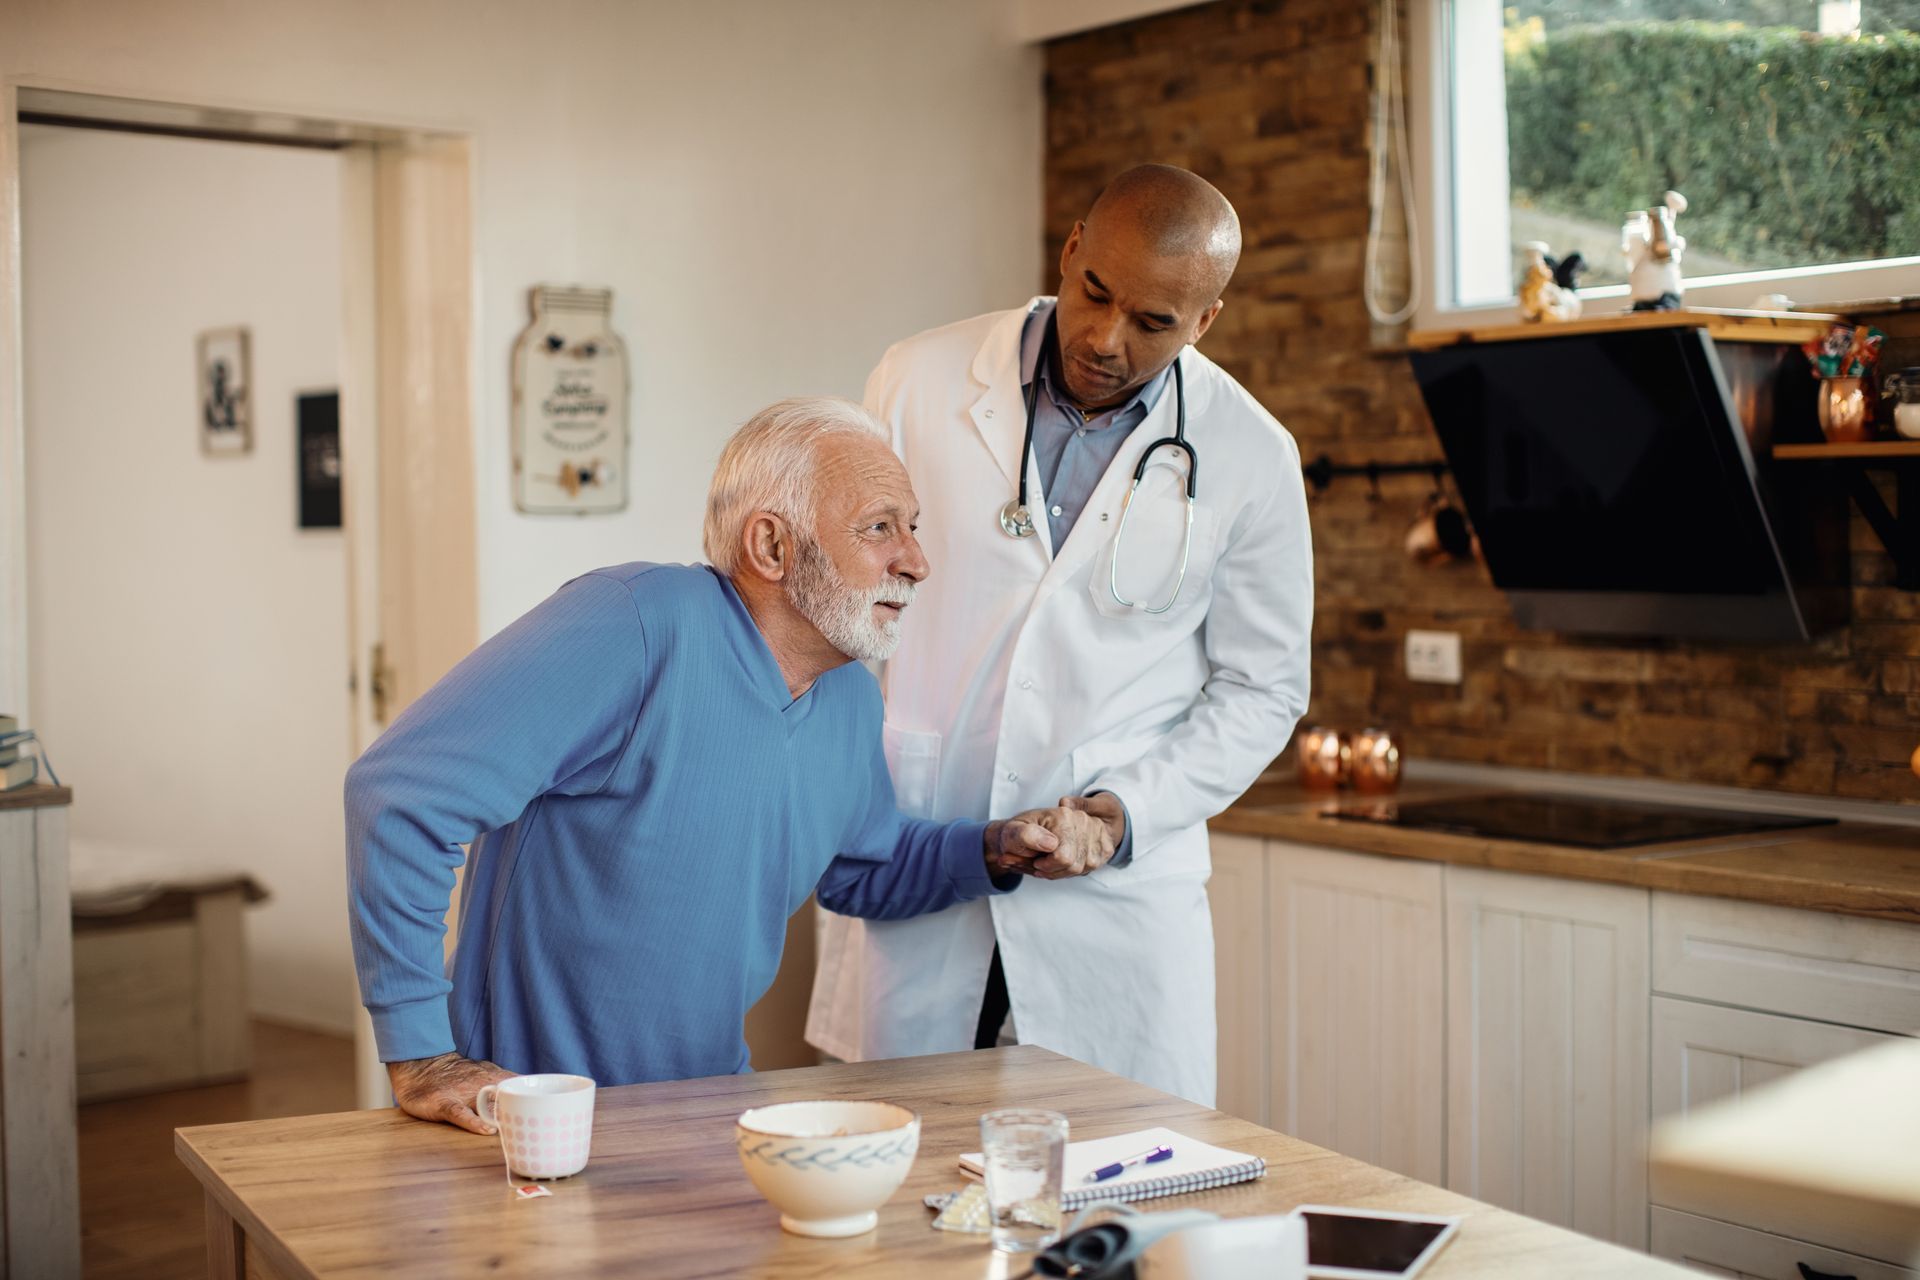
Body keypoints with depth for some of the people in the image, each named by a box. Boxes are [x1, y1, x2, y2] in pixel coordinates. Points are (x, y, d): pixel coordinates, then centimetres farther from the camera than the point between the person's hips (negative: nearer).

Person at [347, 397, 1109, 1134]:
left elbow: (865, 870, 25)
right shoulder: (640, 622, -22)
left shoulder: (851, 699, 5)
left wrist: (998, 853, 5)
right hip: (528, 1110, -6)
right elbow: (404, 787, -26)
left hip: (705, 1106, 6)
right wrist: (419, 1054, -25)